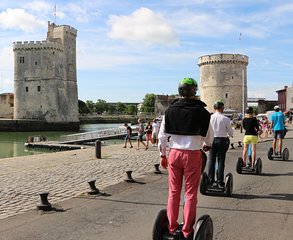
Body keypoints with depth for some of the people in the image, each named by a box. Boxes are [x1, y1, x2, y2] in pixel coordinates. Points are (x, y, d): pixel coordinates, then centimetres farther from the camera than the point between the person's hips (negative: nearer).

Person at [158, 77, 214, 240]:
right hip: (193, 155, -2)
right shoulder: (201, 112, -6)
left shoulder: (170, 110, 0)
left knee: (173, 191, 12)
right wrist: (207, 146, 25)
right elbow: (208, 136, 3)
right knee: (191, 194, 6)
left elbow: (162, 136, 3)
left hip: (174, 153, 3)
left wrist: (162, 155, 13)